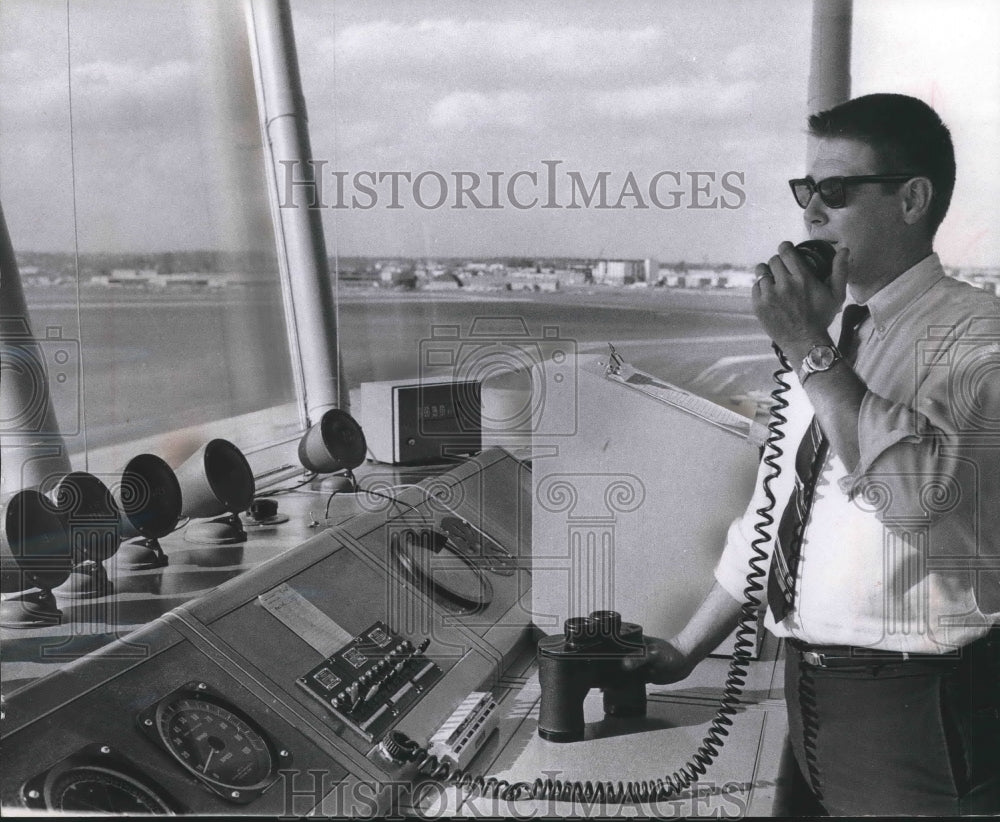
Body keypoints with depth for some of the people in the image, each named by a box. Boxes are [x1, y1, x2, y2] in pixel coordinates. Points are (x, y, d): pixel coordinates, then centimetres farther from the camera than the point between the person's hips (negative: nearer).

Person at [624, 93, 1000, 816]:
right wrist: (686, 652, 13)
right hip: (810, 688, 6)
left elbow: (911, 490, -28)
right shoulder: (828, 327, 10)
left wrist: (813, 352, -22)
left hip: (919, 702, -6)